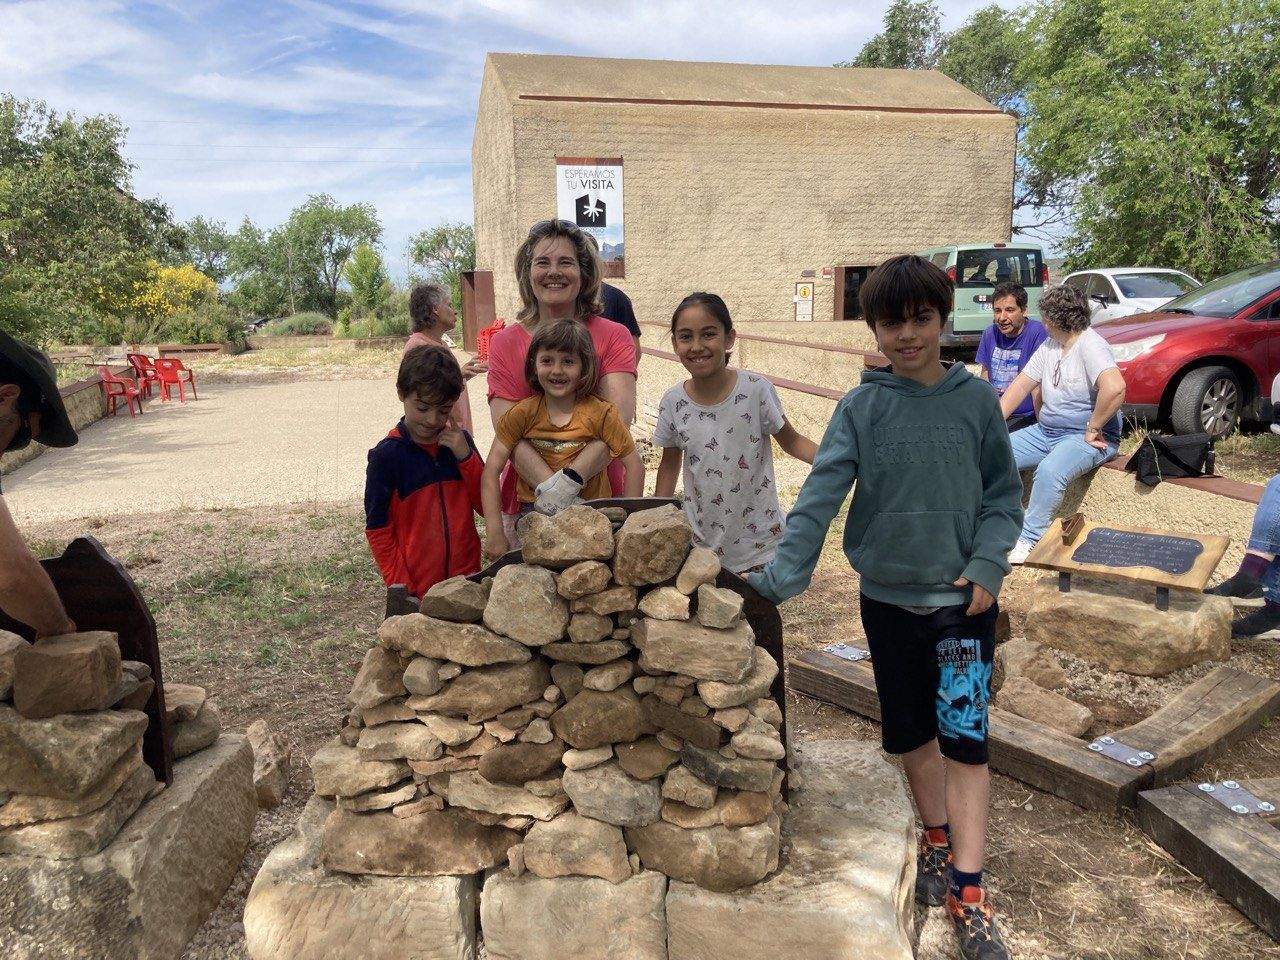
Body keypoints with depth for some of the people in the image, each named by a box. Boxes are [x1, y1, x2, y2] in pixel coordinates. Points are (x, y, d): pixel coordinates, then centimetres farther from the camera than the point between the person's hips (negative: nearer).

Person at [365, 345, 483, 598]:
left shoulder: (460, 442, 2)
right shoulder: (386, 455, -9)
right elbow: (377, 529, -6)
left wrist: (465, 455, -10)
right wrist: (400, 585, -11)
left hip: (467, 578, 3)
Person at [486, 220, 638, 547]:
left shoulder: (613, 336, -3)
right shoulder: (505, 343, -1)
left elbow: (619, 419, -17)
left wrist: (568, 482, -30)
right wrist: (549, 489, -28)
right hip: (526, 507, 1)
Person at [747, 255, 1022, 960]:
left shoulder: (976, 401, -3)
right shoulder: (860, 408, -4)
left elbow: (1003, 494, 2)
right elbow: (820, 496, -13)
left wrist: (987, 566, -12)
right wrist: (780, 576, -23)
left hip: (962, 598, -1)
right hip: (887, 597, 1)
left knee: (962, 738, -1)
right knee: (909, 734, 15)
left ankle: (968, 893, 11)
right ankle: (936, 836, 39)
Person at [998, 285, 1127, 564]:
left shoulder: (1090, 346, -17)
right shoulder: (1048, 347, 10)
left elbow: (1114, 388, -33)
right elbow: (1021, 385, 10)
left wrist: (1093, 428, -24)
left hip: (1085, 436, -9)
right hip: (1045, 431, 9)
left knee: (1049, 471, -36)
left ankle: (1029, 540, -23)